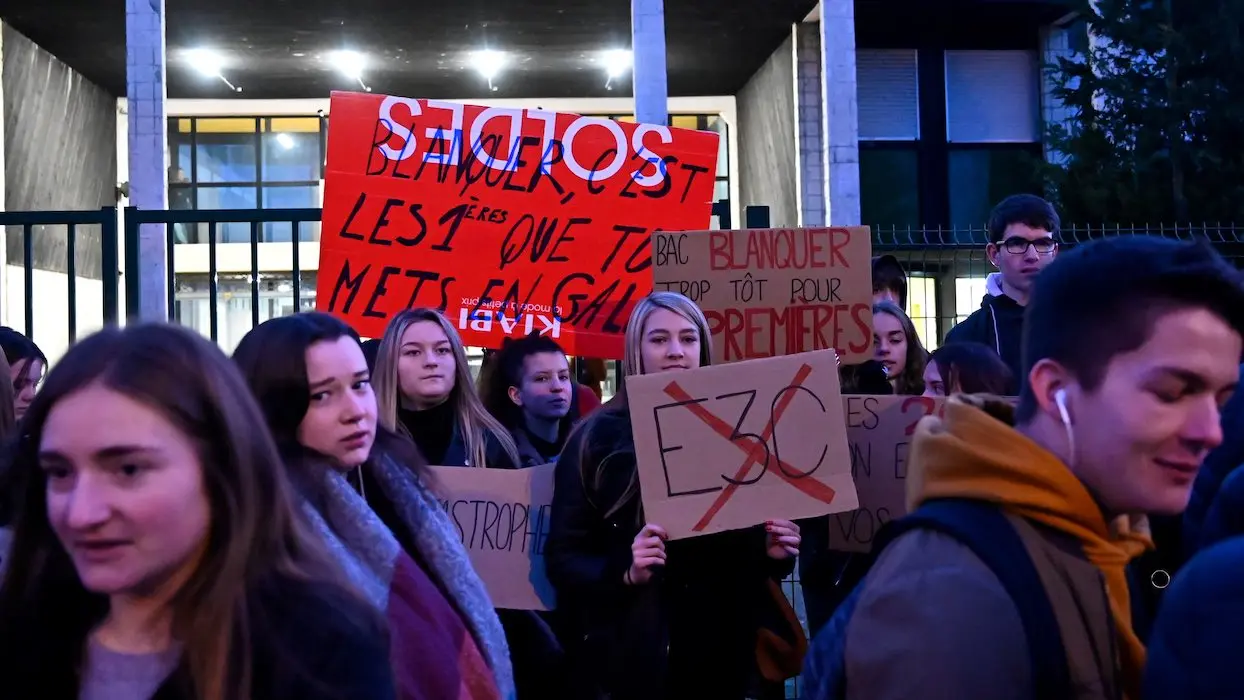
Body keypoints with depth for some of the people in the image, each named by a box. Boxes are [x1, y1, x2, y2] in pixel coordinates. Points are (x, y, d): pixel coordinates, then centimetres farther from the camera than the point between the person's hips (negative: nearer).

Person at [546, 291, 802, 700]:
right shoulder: (598, 438, -5)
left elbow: (753, 545, 13)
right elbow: (562, 557, -7)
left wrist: (774, 552, -7)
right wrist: (626, 573, -23)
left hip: (724, 646, 3)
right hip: (630, 652, -3)